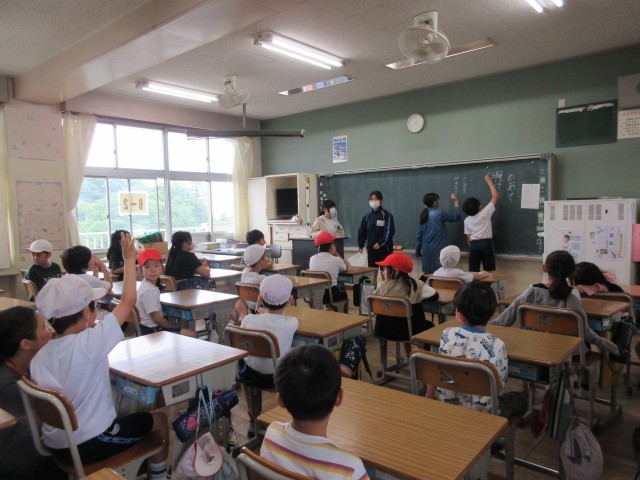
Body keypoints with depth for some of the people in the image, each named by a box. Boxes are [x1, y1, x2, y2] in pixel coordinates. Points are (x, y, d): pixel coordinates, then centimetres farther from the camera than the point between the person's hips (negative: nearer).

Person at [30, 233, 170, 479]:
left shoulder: (39, 356, -4)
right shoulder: (88, 343, -24)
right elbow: (128, 301, -17)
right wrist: (129, 259, -6)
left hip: (54, 444, 8)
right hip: (89, 444, -7)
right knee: (159, 420, 12)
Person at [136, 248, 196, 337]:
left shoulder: (149, 285, 8)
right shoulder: (149, 291, -22)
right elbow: (156, 318, -21)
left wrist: (170, 323, 10)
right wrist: (173, 326, -8)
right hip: (152, 331, -10)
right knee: (192, 335, -13)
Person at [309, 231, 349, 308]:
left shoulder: (312, 259, -2)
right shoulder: (336, 260, -13)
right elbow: (345, 268, 8)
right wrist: (336, 254, 12)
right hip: (331, 295, -4)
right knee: (343, 290, 31)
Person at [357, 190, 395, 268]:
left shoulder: (387, 215, -5)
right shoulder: (367, 216, 7)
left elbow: (389, 231, -12)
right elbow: (362, 231, 12)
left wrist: (380, 243, -19)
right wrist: (361, 245, 6)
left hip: (384, 248, -4)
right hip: (371, 248, 4)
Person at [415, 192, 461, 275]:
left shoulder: (424, 216, 8)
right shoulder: (439, 213, -9)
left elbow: (418, 236, 9)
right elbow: (456, 217, 1)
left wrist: (418, 251, 17)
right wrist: (455, 201, 13)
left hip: (427, 251, 6)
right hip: (438, 250, -6)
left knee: (428, 275, 12)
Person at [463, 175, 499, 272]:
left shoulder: (467, 220, 5)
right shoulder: (485, 213, -5)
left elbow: (468, 237, 8)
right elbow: (495, 196, 0)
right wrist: (489, 181, 8)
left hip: (474, 245, 3)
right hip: (486, 243, -3)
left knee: (473, 272, 6)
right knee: (488, 272, 0)